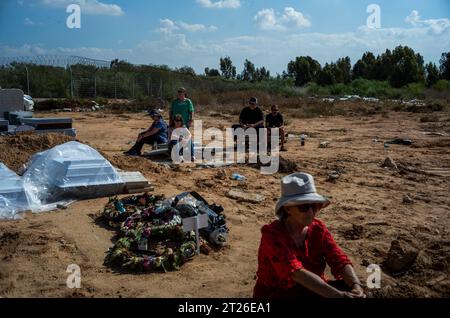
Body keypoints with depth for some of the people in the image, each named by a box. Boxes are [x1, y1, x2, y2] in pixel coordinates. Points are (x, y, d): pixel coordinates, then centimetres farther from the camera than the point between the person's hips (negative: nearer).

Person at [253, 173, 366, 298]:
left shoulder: (318, 229, -6)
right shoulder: (273, 234, -23)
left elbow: (340, 261, -14)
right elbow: (296, 272, -34)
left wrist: (356, 286, -35)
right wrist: (337, 295, -43)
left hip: (311, 290, 6)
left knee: (349, 288, -19)